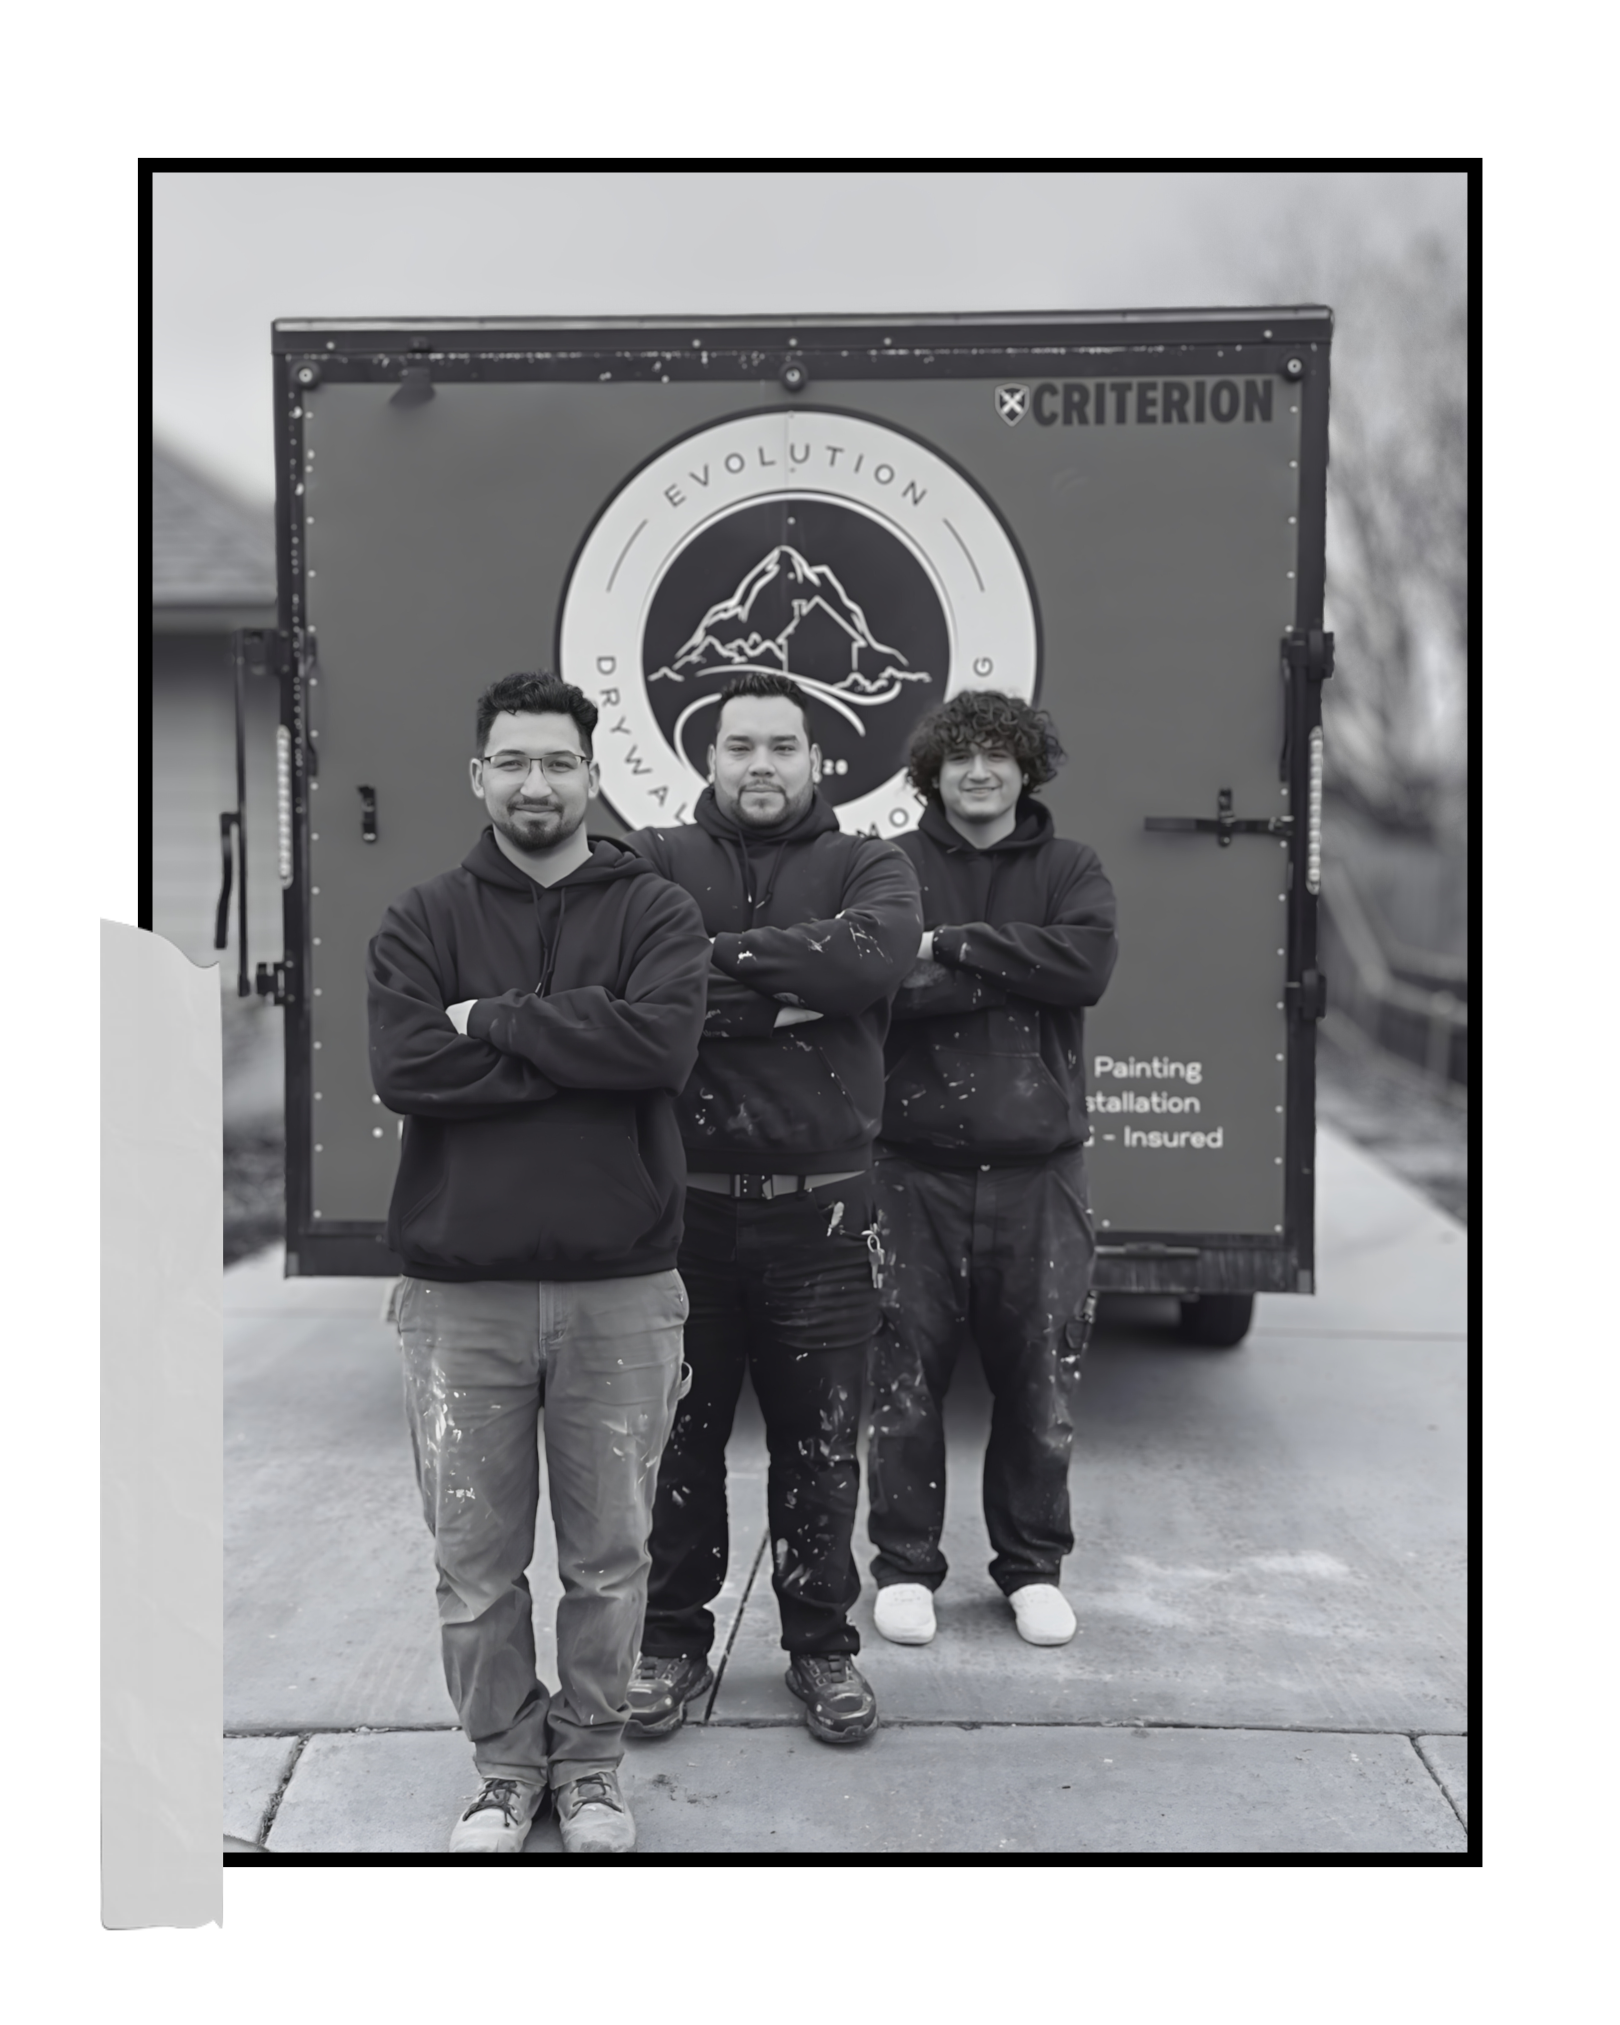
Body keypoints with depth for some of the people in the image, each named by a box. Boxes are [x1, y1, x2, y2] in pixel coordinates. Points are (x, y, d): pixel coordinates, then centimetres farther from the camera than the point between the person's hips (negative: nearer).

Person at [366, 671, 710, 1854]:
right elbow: (404, 1070, -12)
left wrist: (495, 1019, -13)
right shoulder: (424, 921, 5)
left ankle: (590, 1764, 32)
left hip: (622, 1289, 0)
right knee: (477, 1560, 11)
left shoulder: (655, 912, 2)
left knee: (609, 1556, 11)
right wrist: (578, 1050, -14)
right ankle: (506, 1767, 32)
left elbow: (662, 1044, -17)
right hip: (461, 1291, 1)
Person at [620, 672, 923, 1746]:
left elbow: (879, 953, -18)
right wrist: (788, 996, -17)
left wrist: (724, 958, -16)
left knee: (820, 1443, 12)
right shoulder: (652, 861, 4)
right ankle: (673, 1639, 32)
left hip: (820, 1211, 0)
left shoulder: (867, 867, 5)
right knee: (679, 1434, 13)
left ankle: (823, 1643, 31)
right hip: (683, 1202, 0)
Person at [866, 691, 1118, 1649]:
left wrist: (953, 946, -12)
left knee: (1041, 1379, 10)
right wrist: (1016, 970, -15)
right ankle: (906, 1564, 24)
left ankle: (1034, 1564, 29)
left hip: (1038, 1166, 1)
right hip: (915, 1164, -1)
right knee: (905, 1377, 6)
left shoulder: (1070, 870, 9)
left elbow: (1088, 963, -11)